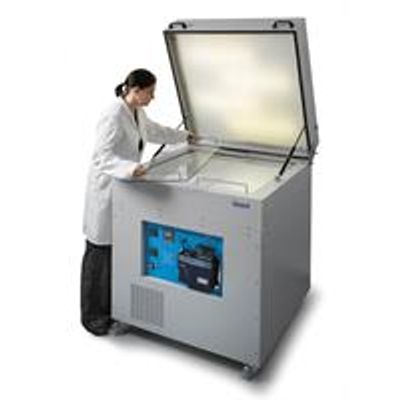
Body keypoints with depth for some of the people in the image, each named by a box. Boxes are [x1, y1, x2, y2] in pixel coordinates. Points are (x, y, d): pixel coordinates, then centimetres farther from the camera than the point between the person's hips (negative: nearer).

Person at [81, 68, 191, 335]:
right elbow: (102, 157, -31)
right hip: (107, 190, -9)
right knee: (100, 253, 1)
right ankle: (92, 315, 14)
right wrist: (129, 168, -48)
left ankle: (112, 308, 24)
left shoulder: (137, 113, 7)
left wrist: (183, 136, 40)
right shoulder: (114, 116, -22)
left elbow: (154, 131, 28)